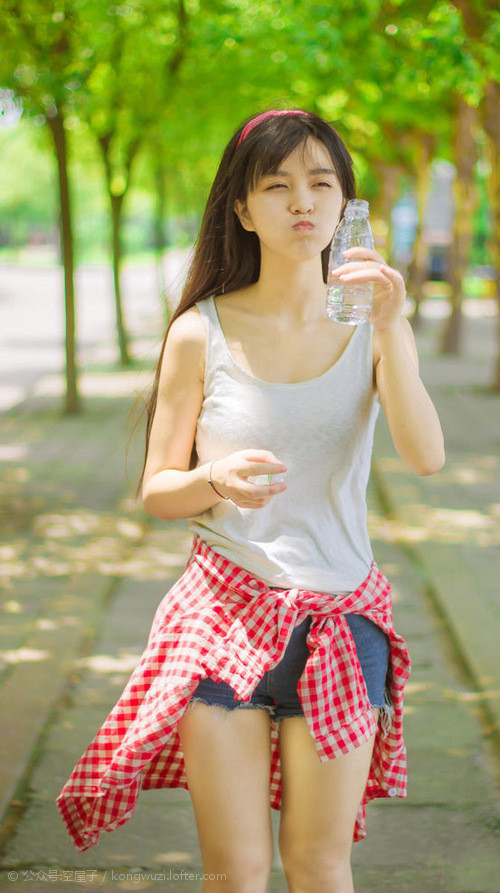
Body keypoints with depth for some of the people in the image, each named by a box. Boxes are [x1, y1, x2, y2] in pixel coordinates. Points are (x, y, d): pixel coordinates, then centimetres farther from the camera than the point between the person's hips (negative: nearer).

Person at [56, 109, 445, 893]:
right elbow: (156, 490, 2)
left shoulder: (372, 328, 0)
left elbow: (427, 457, -15)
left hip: (339, 620, 1)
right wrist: (216, 480, -20)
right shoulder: (201, 334, -3)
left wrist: (392, 330, -26)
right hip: (224, 614, -1)